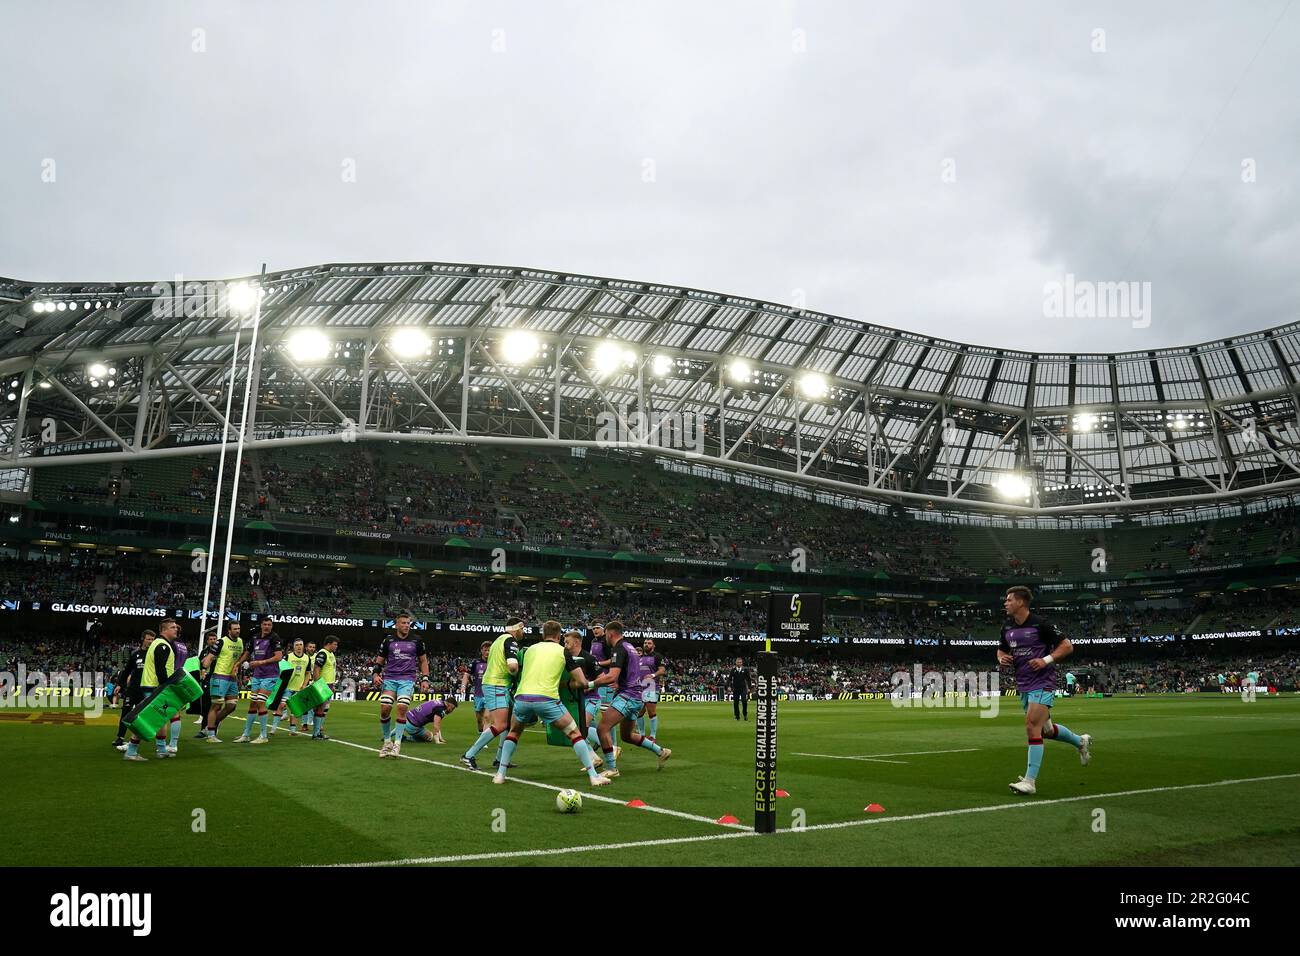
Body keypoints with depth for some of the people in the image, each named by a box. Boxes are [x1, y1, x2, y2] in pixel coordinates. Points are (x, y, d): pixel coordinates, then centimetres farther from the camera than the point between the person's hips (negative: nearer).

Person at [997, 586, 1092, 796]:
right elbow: (1002, 650, 21)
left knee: (1032, 727, -16)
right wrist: (1002, 658, -2)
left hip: (1042, 684, -8)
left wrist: (1046, 660, -20)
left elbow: (1067, 646, -7)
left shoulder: (1040, 624, -12)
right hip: (1023, 685, 8)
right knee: (1045, 730, 17)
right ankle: (1080, 741, 45)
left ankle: (1030, 781, -13)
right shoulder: (1007, 627, 7)